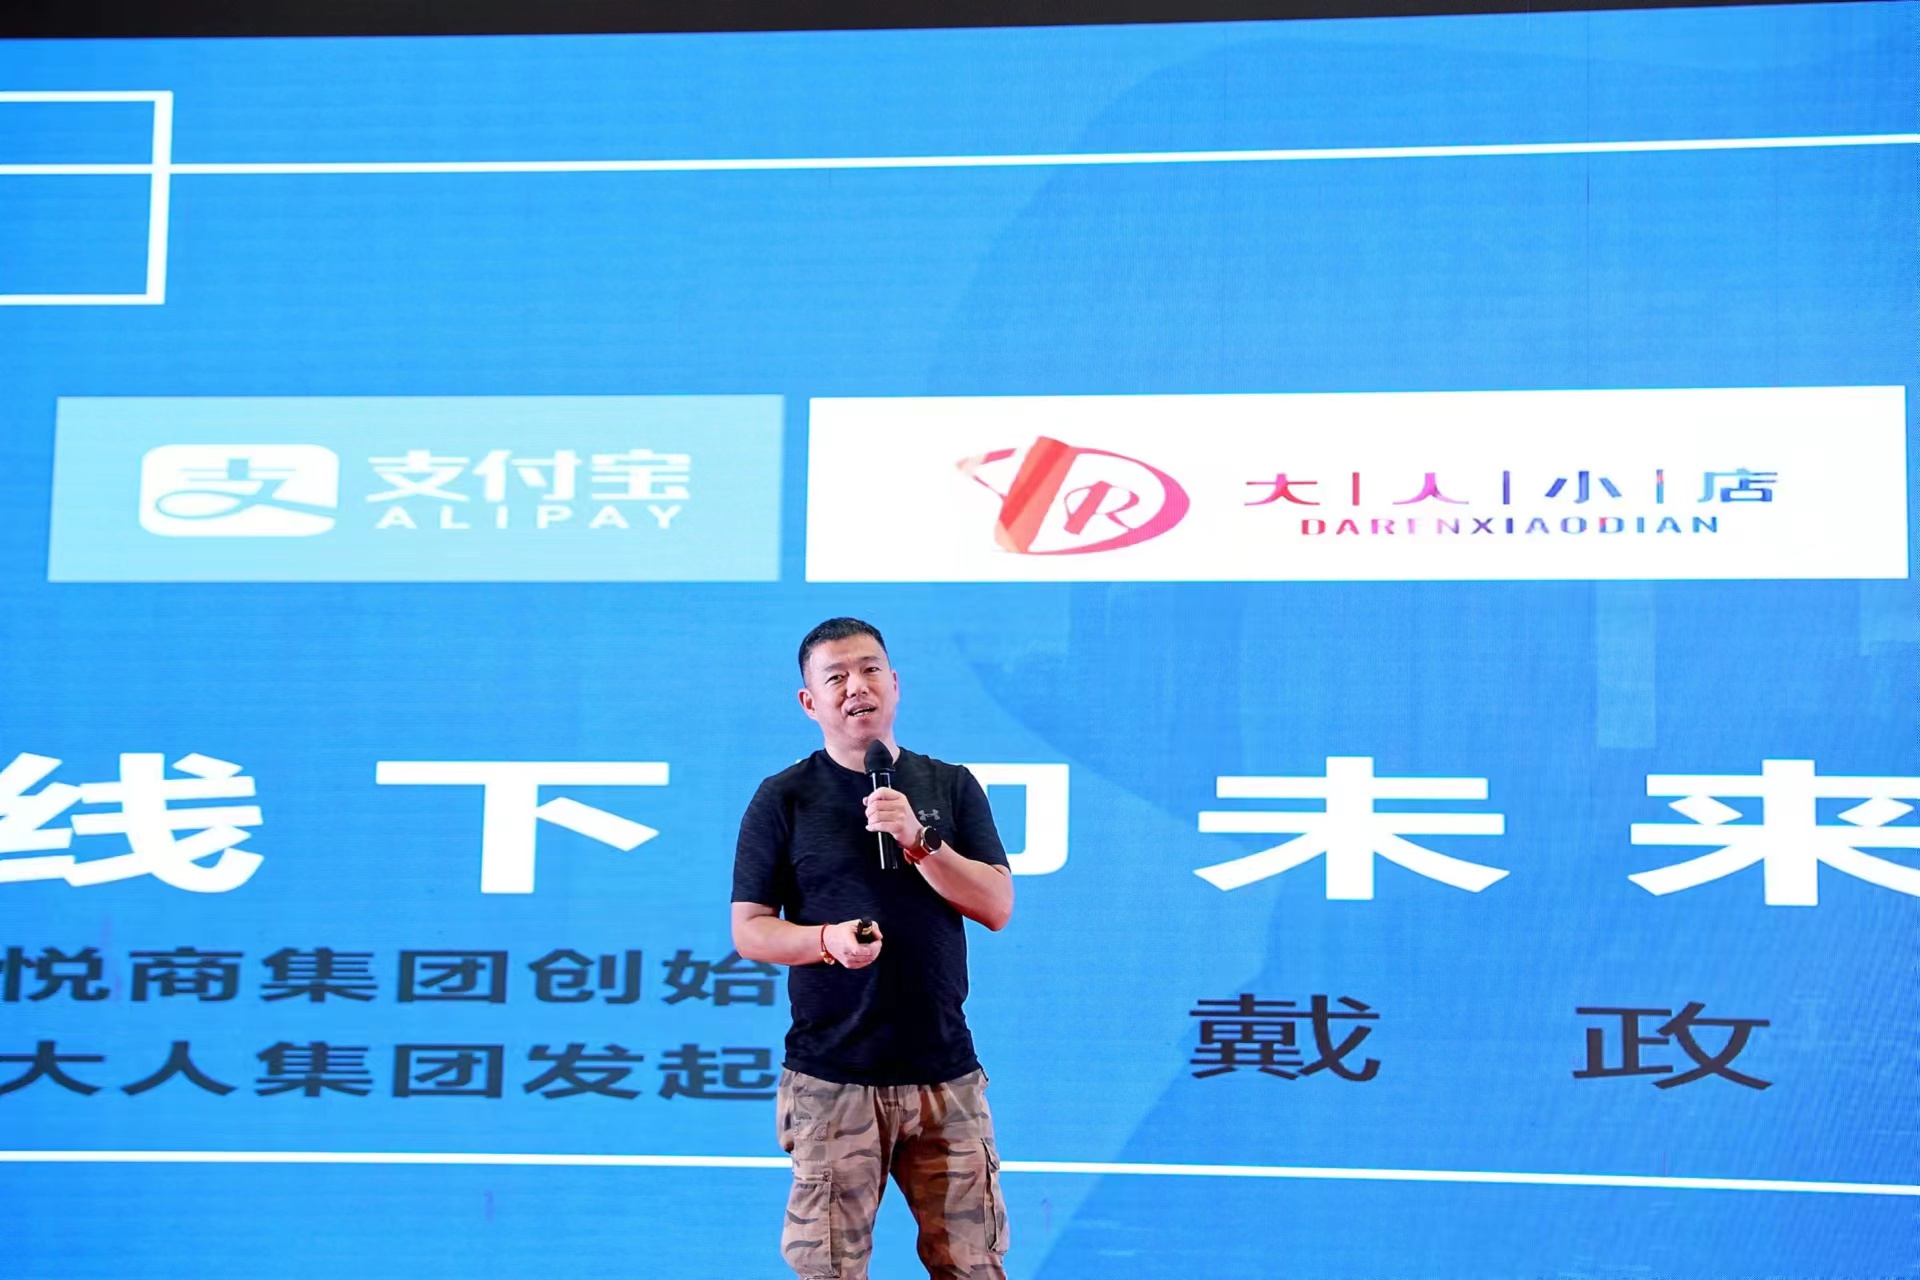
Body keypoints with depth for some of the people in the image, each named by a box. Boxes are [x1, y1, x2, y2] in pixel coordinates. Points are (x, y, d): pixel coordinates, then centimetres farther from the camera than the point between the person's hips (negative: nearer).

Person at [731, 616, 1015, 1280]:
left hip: (946, 1074, 2)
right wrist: (829, 940, -18)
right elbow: (749, 930, 1)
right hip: (831, 1078, -2)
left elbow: (997, 907, 1)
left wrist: (919, 840, -13)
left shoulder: (951, 787, 9)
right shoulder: (784, 798, 3)